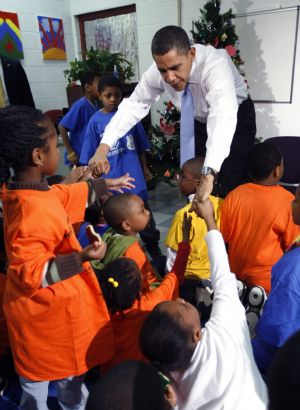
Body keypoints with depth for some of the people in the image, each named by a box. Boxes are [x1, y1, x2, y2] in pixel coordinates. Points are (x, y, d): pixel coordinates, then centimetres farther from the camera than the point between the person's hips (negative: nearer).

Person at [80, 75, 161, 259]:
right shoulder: (95, 121, -3)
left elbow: (141, 146, 7)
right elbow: (91, 155, 0)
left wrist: (145, 167, 9)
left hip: (134, 175, 1)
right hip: (110, 179, 0)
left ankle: (153, 246, 33)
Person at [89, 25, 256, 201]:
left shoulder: (215, 65, -38)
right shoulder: (157, 73, -23)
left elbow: (223, 117, -51)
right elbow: (133, 106, -17)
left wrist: (208, 175, -63)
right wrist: (103, 149, -29)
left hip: (237, 117, -4)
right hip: (204, 121, 5)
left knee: (231, 186, -14)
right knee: (196, 179, 6)